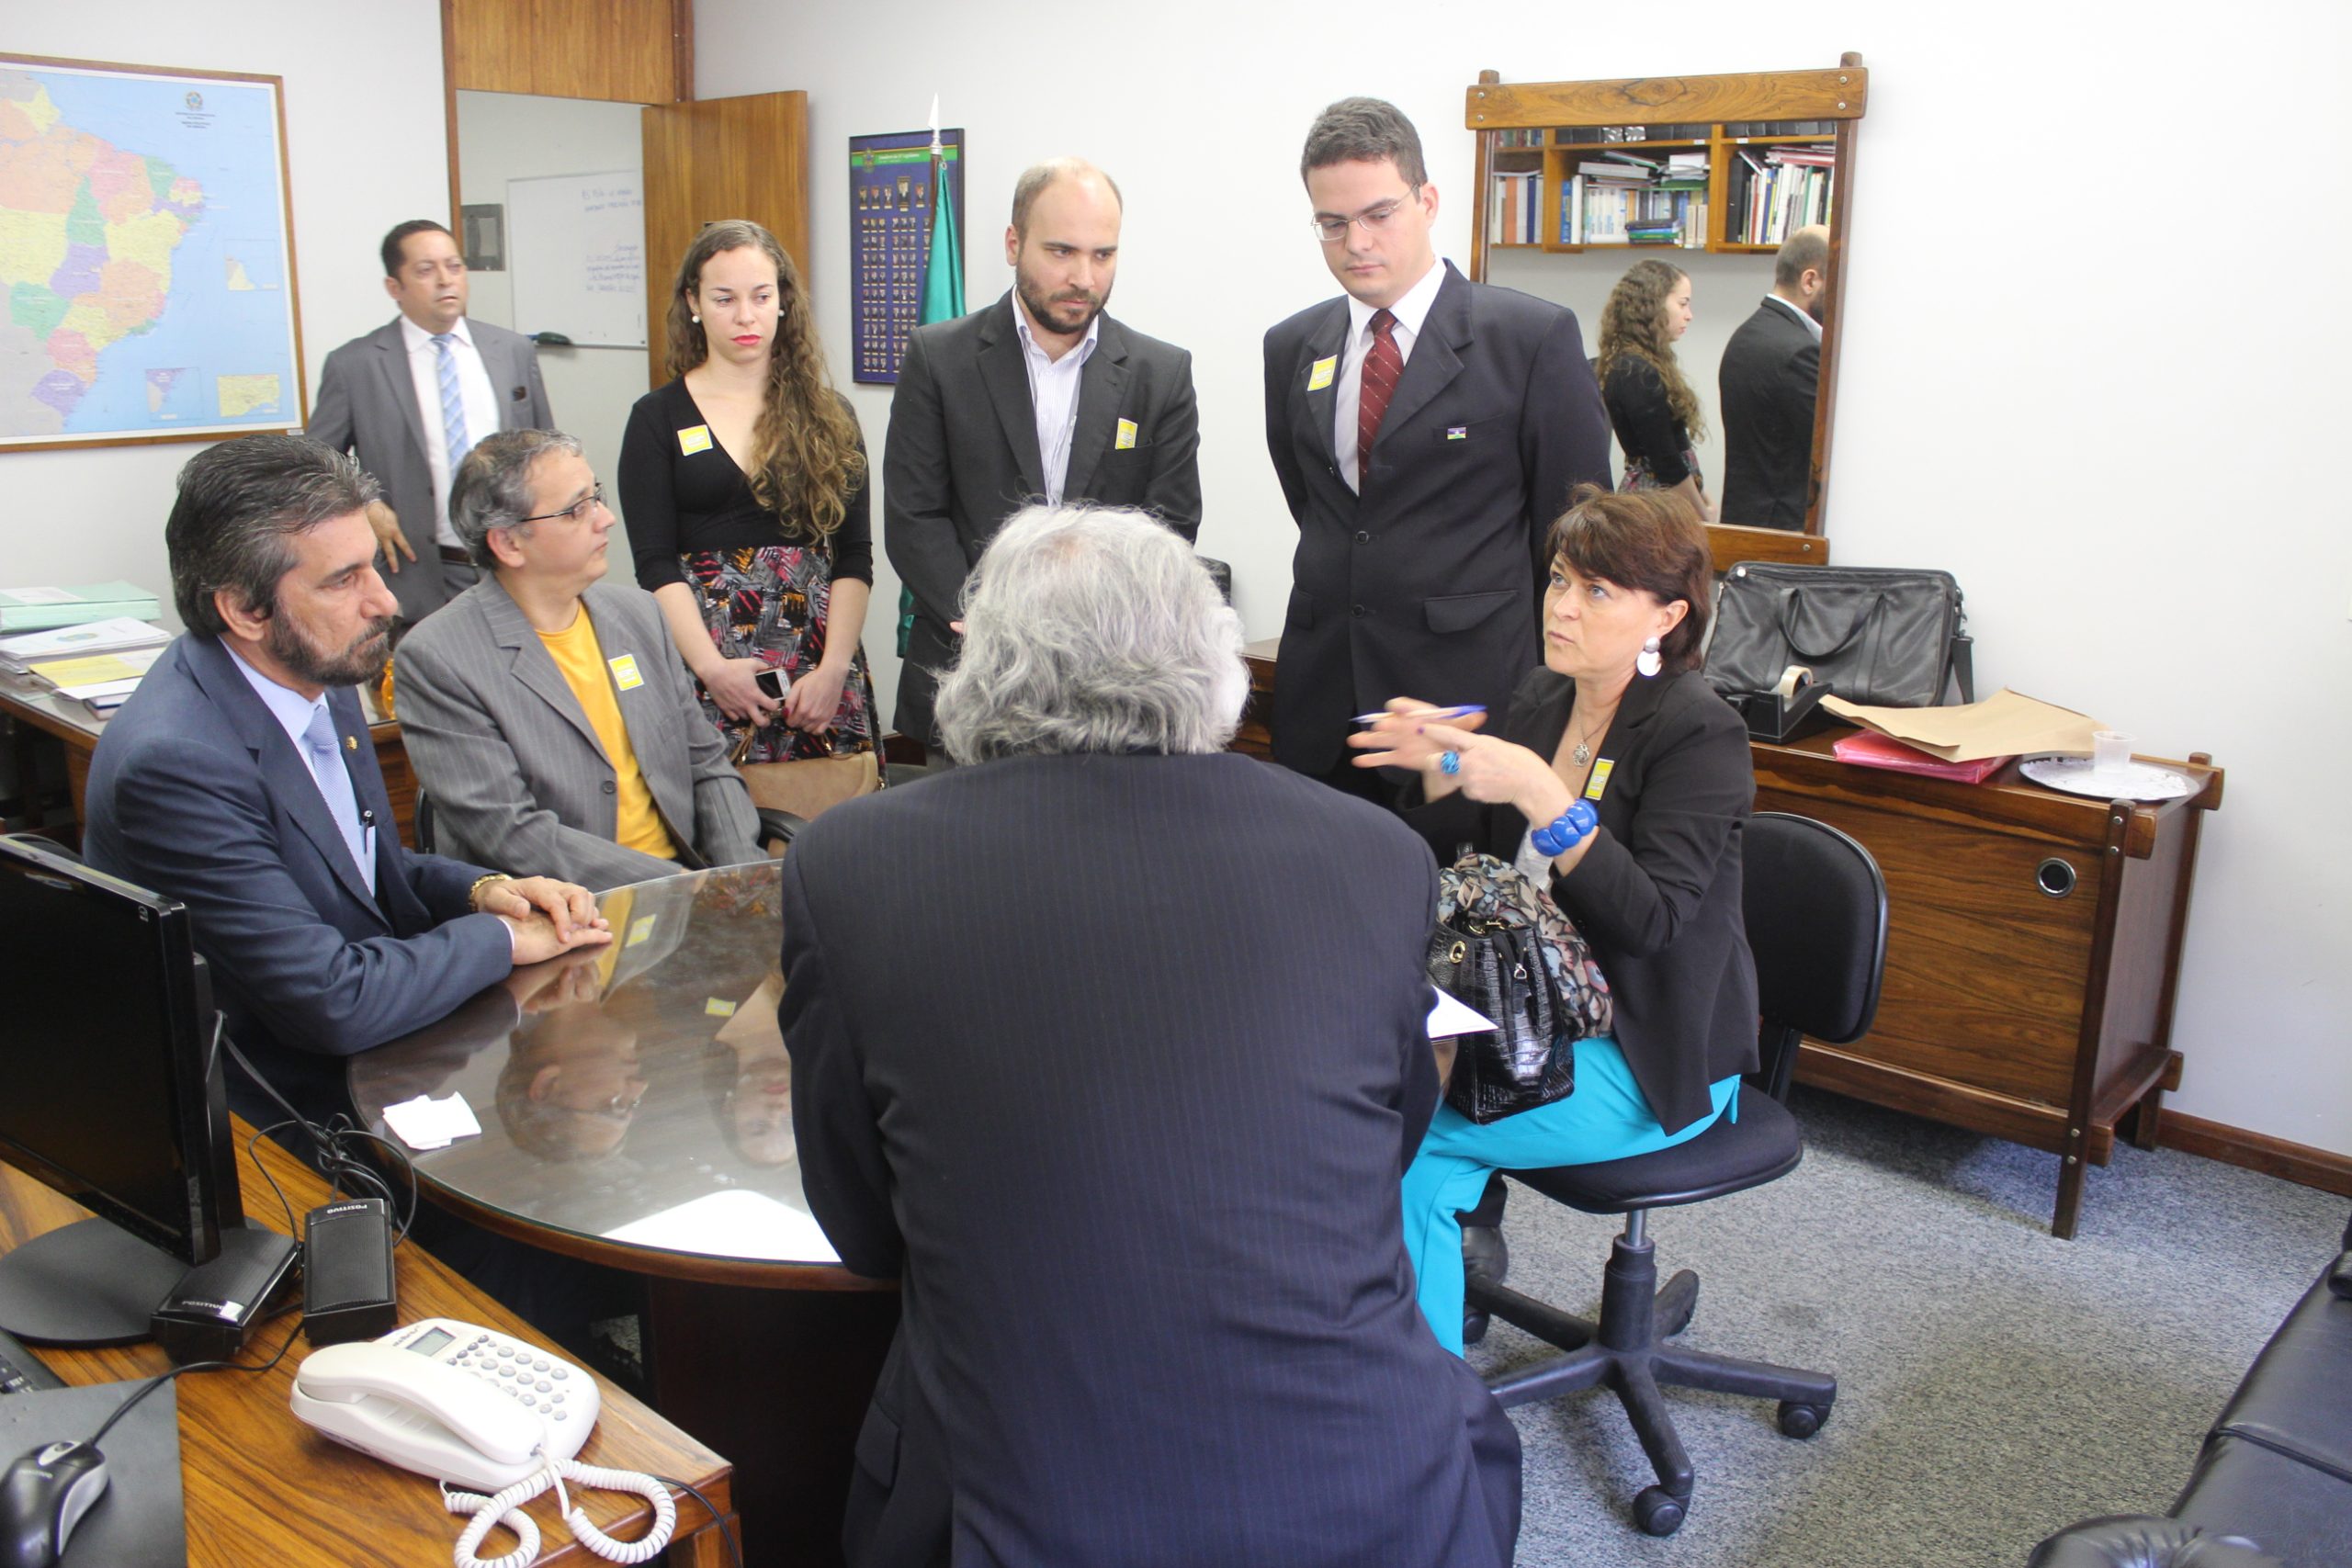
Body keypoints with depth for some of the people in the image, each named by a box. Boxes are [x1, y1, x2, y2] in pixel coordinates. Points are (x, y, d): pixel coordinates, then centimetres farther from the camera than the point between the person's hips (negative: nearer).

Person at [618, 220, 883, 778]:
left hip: (819, 665, 1)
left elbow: (855, 556, 3)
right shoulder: (658, 418, 6)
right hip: (700, 659, -1)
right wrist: (713, 667, -14)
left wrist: (834, 668, -9)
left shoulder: (829, 415, 10)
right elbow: (655, 564, -1)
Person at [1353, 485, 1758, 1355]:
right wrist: (1440, 769, -8)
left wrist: (1540, 793, -32)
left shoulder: (1701, 734, -15)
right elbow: (1482, 857, 12)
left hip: (1653, 1062, -6)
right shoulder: (1542, 697, 5)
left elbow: (1651, 919, -25)